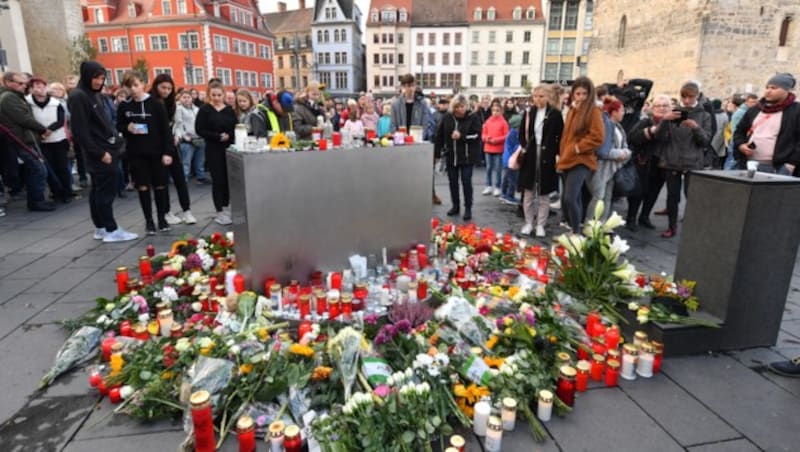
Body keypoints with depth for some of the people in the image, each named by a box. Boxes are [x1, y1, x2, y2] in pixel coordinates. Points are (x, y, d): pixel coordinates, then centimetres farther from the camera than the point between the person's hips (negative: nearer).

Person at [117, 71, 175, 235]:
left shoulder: (156, 104, -4)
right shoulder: (124, 106, 3)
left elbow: (166, 129, -5)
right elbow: (118, 127, 12)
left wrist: (167, 152, -10)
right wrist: (127, 128, -12)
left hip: (156, 152, -1)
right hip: (135, 153, 2)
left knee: (160, 185, 5)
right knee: (143, 187, 4)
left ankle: (162, 218, 19)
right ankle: (149, 221, 14)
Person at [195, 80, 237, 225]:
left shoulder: (229, 110, 9)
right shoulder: (204, 110, -1)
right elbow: (199, 130, -7)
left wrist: (229, 136, -12)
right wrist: (218, 136, -16)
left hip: (229, 148, 3)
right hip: (213, 149, -3)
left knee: (229, 178, 6)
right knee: (218, 180, -3)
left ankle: (226, 207, 22)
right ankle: (220, 212, 4)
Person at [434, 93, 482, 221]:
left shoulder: (473, 118, -8)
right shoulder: (447, 118, 1)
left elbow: (477, 135, -13)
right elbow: (439, 136, 5)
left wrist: (461, 136, -22)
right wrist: (437, 152, 3)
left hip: (467, 156, -4)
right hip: (451, 156, 4)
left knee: (466, 182, -2)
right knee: (453, 182, 11)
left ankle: (468, 208, 8)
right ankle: (455, 206, 26)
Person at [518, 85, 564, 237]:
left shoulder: (555, 114, -2)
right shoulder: (528, 113, 5)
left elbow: (560, 137, -1)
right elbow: (521, 134, 10)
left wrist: (557, 154, -7)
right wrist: (524, 148, -2)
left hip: (547, 158, -2)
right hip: (530, 157, 2)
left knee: (544, 194, 6)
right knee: (528, 192, 7)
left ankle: (540, 225, 16)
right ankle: (528, 223, 19)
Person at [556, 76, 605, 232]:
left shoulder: (593, 111, -6)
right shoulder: (572, 110, 16)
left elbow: (598, 137, -14)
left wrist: (577, 148, -14)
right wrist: (562, 153, 13)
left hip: (581, 161, -8)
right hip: (568, 160, 8)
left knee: (569, 199, -19)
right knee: (575, 199, 15)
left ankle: (577, 233, -6)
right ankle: (574, 230, 26)